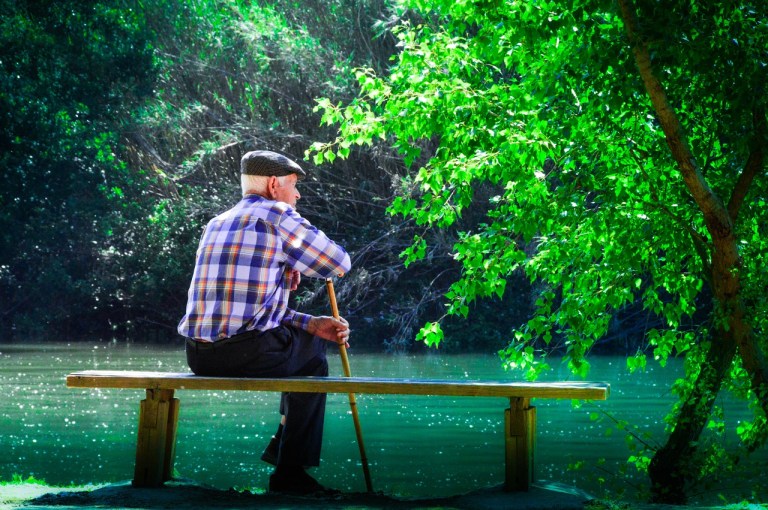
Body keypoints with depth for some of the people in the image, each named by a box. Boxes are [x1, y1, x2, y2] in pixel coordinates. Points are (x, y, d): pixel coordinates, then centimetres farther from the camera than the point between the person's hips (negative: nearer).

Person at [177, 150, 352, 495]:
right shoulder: (277, 216, -4)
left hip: (199, 355, 8)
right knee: (313, 360, 24)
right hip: (249, 354, -8)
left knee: (308, 337, 30)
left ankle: (282, 445, 35)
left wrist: (311, 323, 14)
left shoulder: (216, 225, 20)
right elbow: (339, 262, 0)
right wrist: (295, 267, 18)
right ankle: (290, 472, 20)